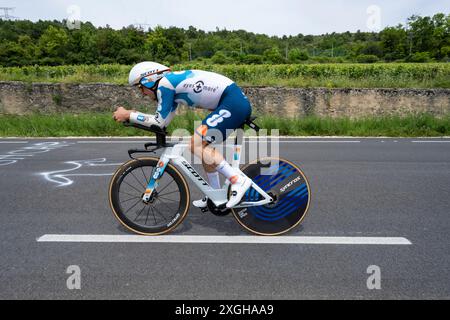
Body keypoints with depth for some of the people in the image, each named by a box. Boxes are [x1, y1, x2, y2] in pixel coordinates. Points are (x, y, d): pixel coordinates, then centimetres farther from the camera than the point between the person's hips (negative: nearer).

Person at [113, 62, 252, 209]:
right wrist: (134, 115, 17)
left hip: (233, 102, -10)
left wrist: (128, 115, 3)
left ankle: (239, 180, -11)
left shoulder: (164, 83, -8)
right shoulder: (173, 83, 19)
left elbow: (159, 122, -6)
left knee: (196, 145, -12)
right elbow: (165, 121, 20)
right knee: (204, 147, 14)